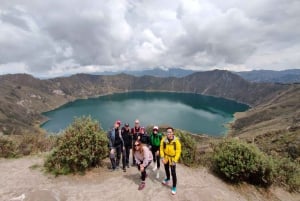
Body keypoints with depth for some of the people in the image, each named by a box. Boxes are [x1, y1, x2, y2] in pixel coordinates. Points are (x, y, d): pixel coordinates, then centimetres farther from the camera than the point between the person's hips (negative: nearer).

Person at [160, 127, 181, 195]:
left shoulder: (176, 140, -24)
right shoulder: (163, 140, -18)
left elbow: (178, 151, -18)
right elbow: (161, 149, -9)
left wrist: (175, 160, -19)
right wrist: (162, 158, -15)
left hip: (172, 158, -3)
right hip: (166, 158, 3)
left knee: (173, 173, -4)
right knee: (166, 169, 25)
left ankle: (174, 187, 19)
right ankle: (167, 179, 54)